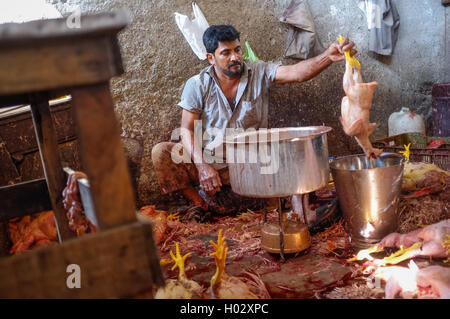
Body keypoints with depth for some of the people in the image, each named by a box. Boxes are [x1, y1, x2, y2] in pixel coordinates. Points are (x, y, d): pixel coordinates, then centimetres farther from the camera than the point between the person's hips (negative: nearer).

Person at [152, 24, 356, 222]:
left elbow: (297, 73, -18)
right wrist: (202, 166, -21)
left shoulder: (260, 73, -2)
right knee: (161, 152, -21)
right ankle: (199, 204, -10)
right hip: (208, 161, 0)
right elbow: (187, 129, -6)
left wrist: (329, 57, -38)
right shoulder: (197, 85, -2)